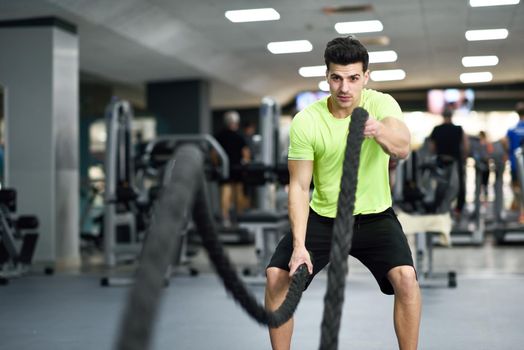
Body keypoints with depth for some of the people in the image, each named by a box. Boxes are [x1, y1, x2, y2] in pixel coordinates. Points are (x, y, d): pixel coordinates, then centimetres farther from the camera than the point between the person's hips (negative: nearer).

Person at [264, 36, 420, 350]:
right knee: (276, 275, -13)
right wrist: (299, 246, -24)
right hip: (323, 217, 1)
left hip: (375, 216, -1)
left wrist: (379, 130, -59)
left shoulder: (382, 103, -15)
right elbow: (299, 187, -13)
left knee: (406, 277, -24)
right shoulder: (306, 121, -14)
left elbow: (403, 149, -36)